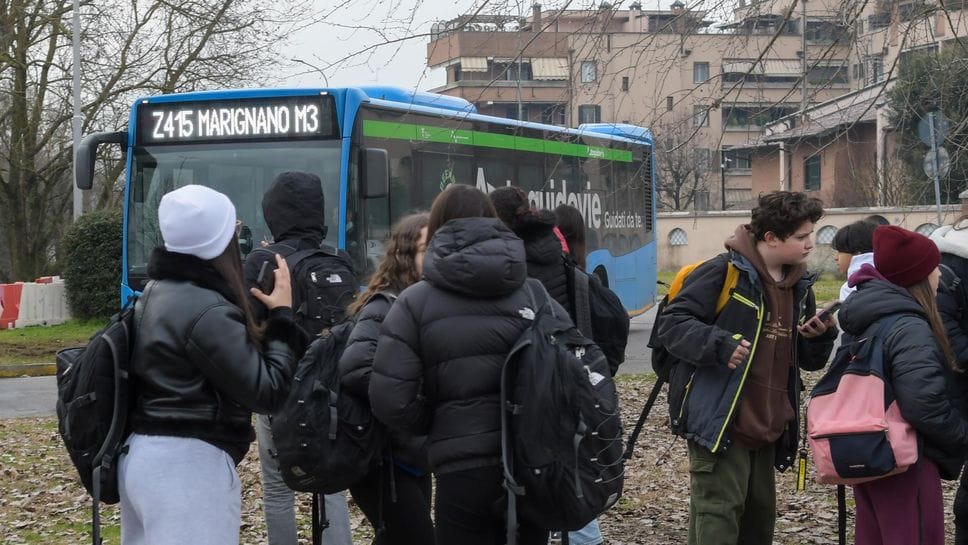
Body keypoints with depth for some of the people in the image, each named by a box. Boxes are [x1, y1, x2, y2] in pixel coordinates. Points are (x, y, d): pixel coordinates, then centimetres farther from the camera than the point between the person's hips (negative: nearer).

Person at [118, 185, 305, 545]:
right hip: (189, 464, -10)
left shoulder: (157, 291, 10)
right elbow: (267, 391, -16)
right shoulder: (208, 310, -18)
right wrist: (281, 315, -6)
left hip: (144, 455, 10)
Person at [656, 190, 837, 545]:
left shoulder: (799, 285, 13)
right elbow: (672, 324, -14)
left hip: (767, 427, 8)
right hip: (720, 423, -8)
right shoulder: (723, 272, -12)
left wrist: (821, 337, -3)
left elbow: (807, 360, 20)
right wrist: (719, 344, -30)